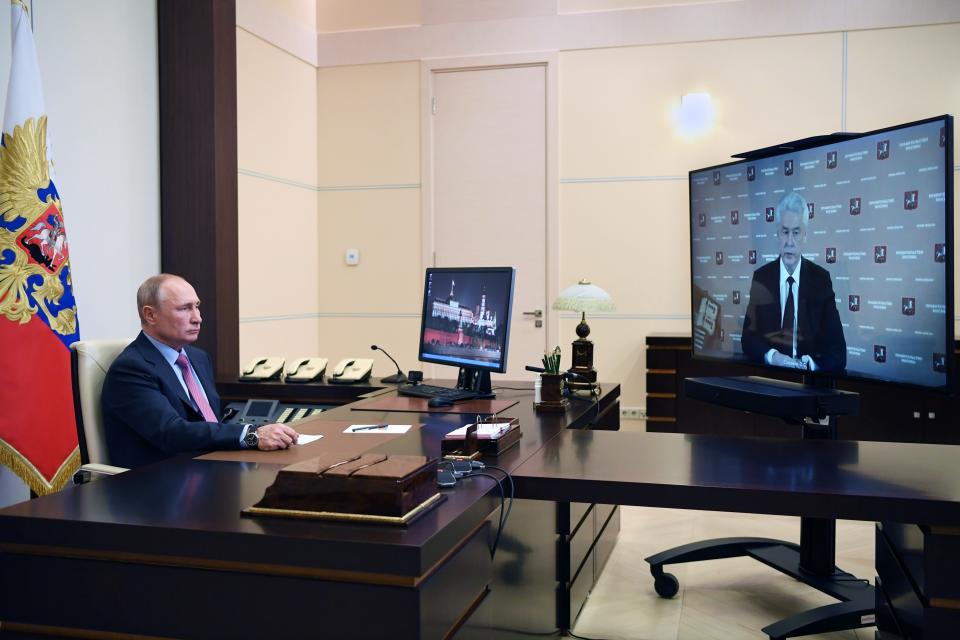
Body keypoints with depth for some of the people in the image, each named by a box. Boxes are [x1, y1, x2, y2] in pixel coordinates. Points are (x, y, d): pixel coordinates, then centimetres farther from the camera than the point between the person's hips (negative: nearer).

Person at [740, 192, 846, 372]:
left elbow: (837, 351, -2)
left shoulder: (821, 279, 2)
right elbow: (748, 337, 2)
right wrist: (772, 356, -16)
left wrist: (809, 364, -19)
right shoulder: (760, 277, 4)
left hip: (811, 376, -1)